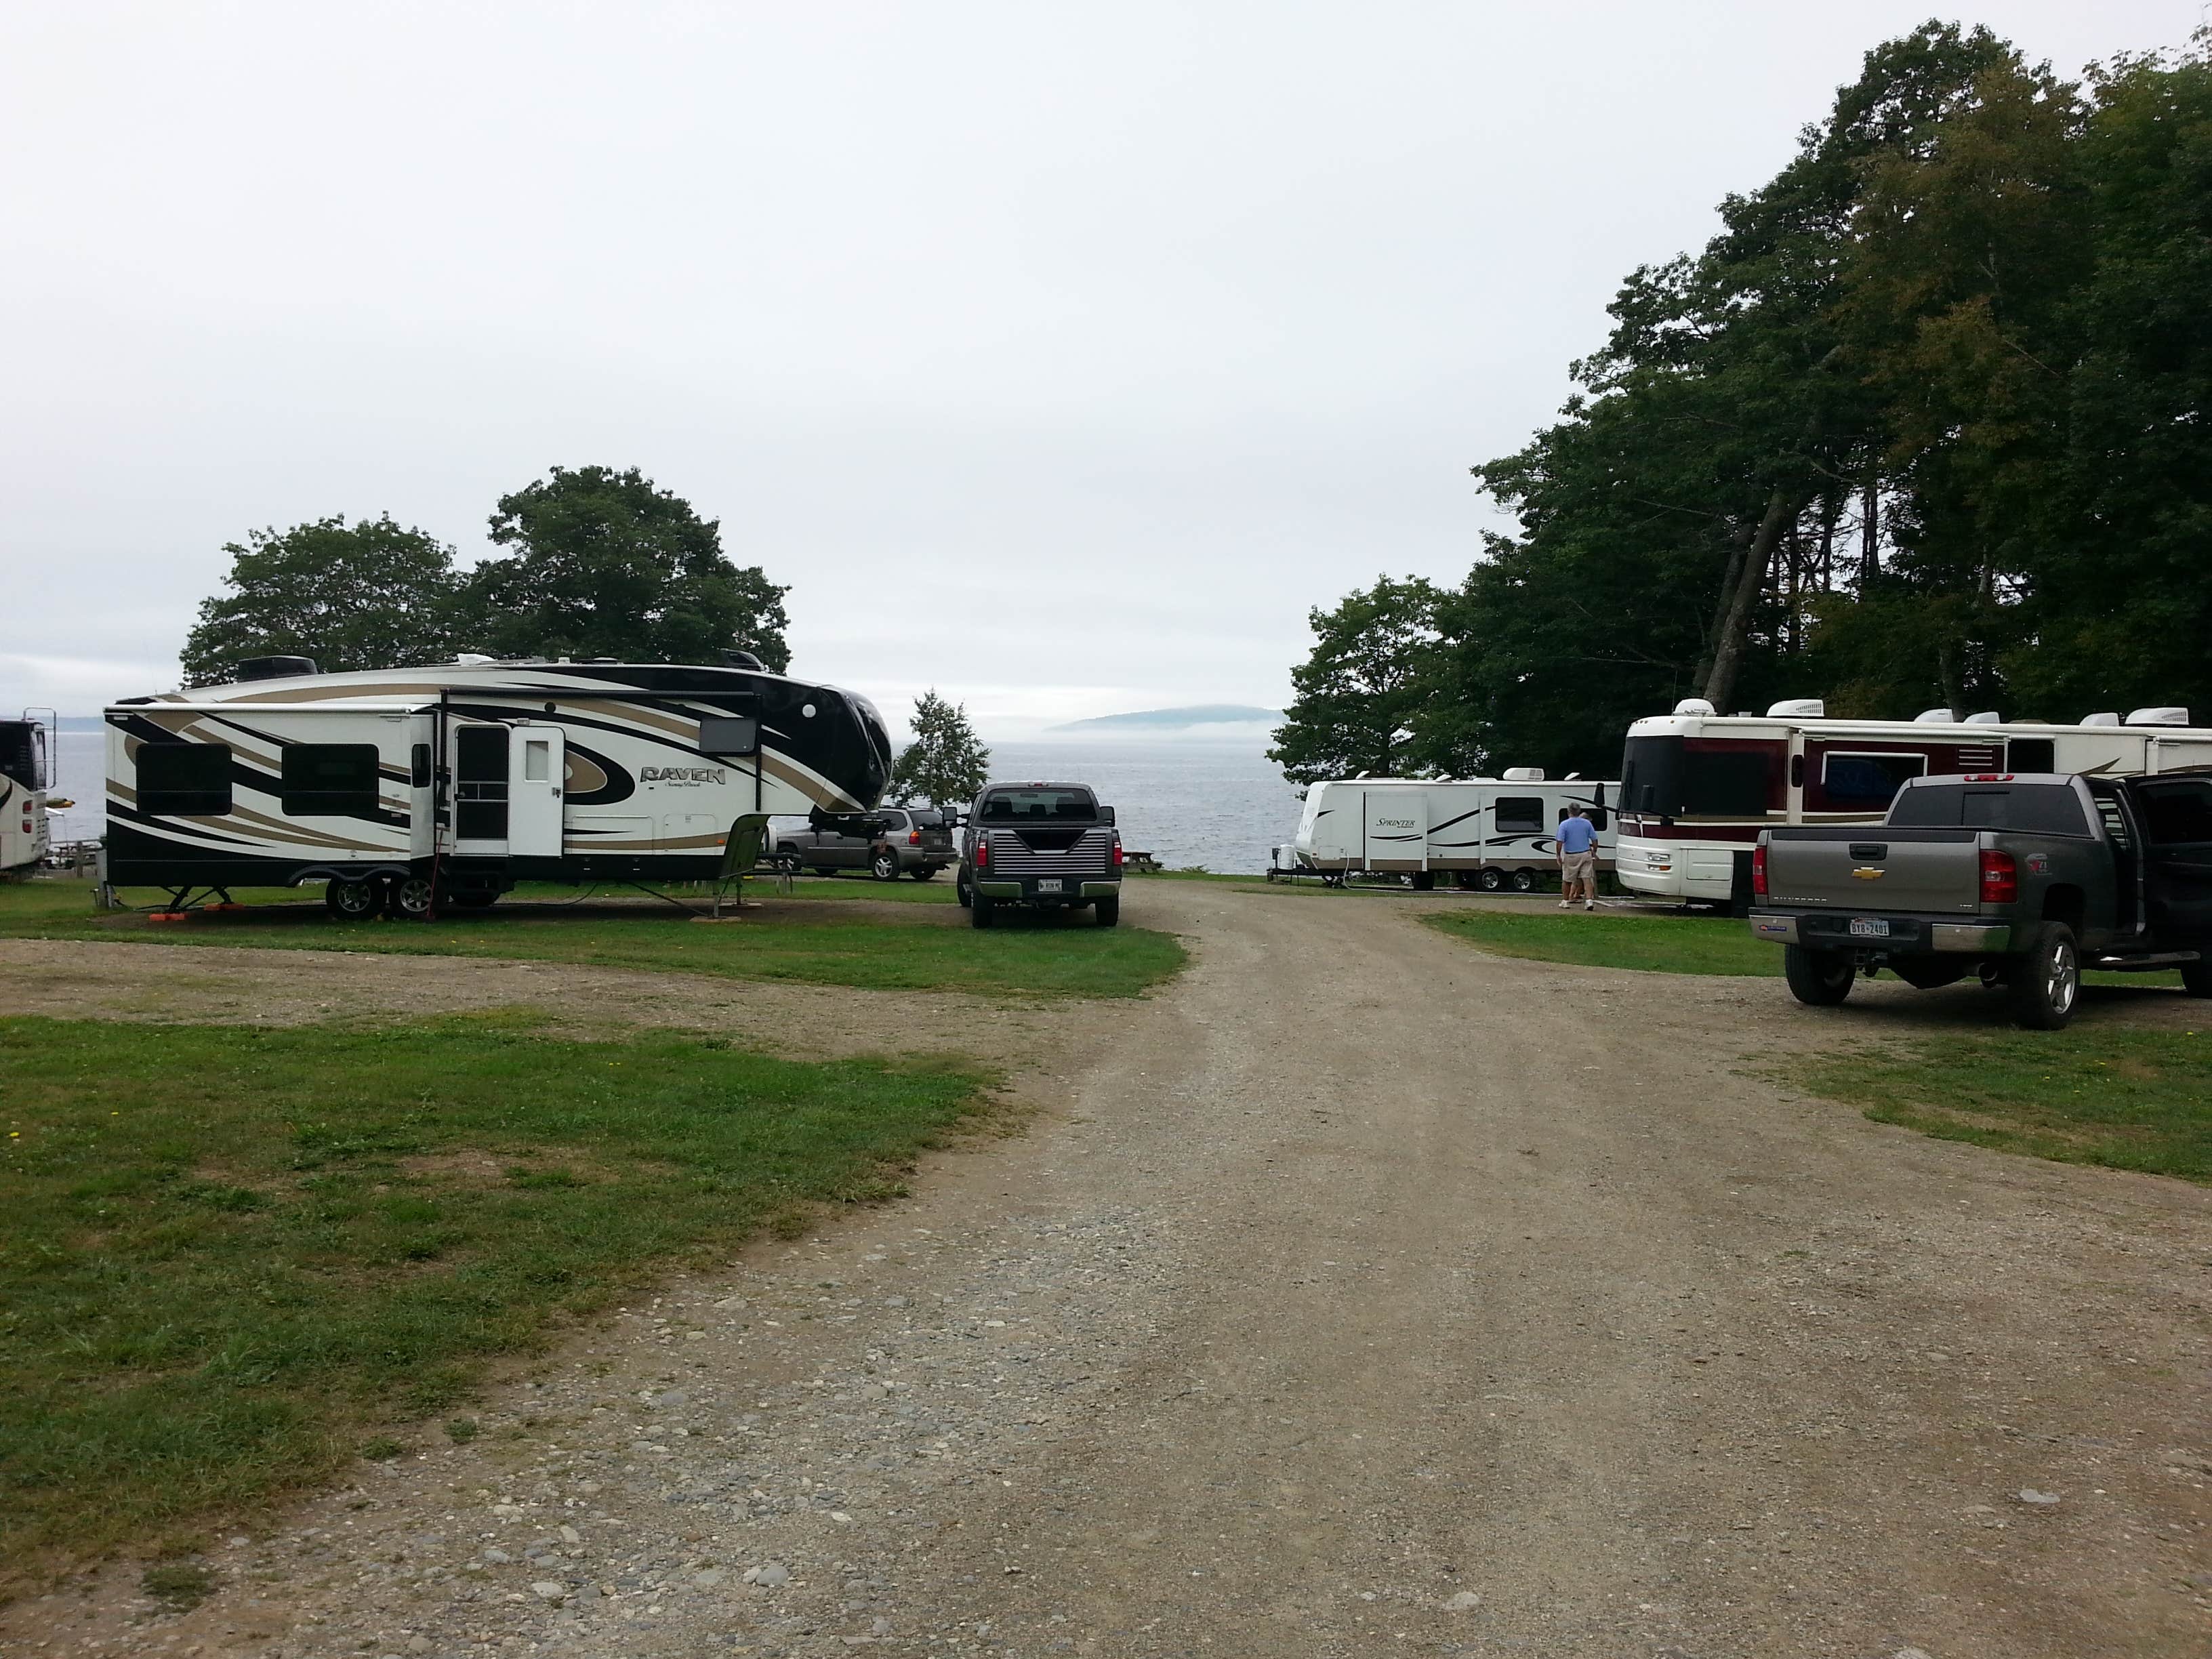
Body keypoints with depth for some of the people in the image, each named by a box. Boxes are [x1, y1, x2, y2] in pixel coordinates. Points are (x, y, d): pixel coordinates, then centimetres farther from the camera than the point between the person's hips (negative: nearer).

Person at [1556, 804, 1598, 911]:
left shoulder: (1564, 824, -8)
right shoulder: (1587, 823, 1)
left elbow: (1560, 842, -14)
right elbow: (1594, 840, 4)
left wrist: (1558, 856, -6)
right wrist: (1594, 852, 17)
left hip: (1570, 856, -2)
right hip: (1585, 855, 2)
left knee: (1567, 880, 12)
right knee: (1587, 879, 0)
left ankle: (1565, 901, 21)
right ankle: (1589, 901, -12)